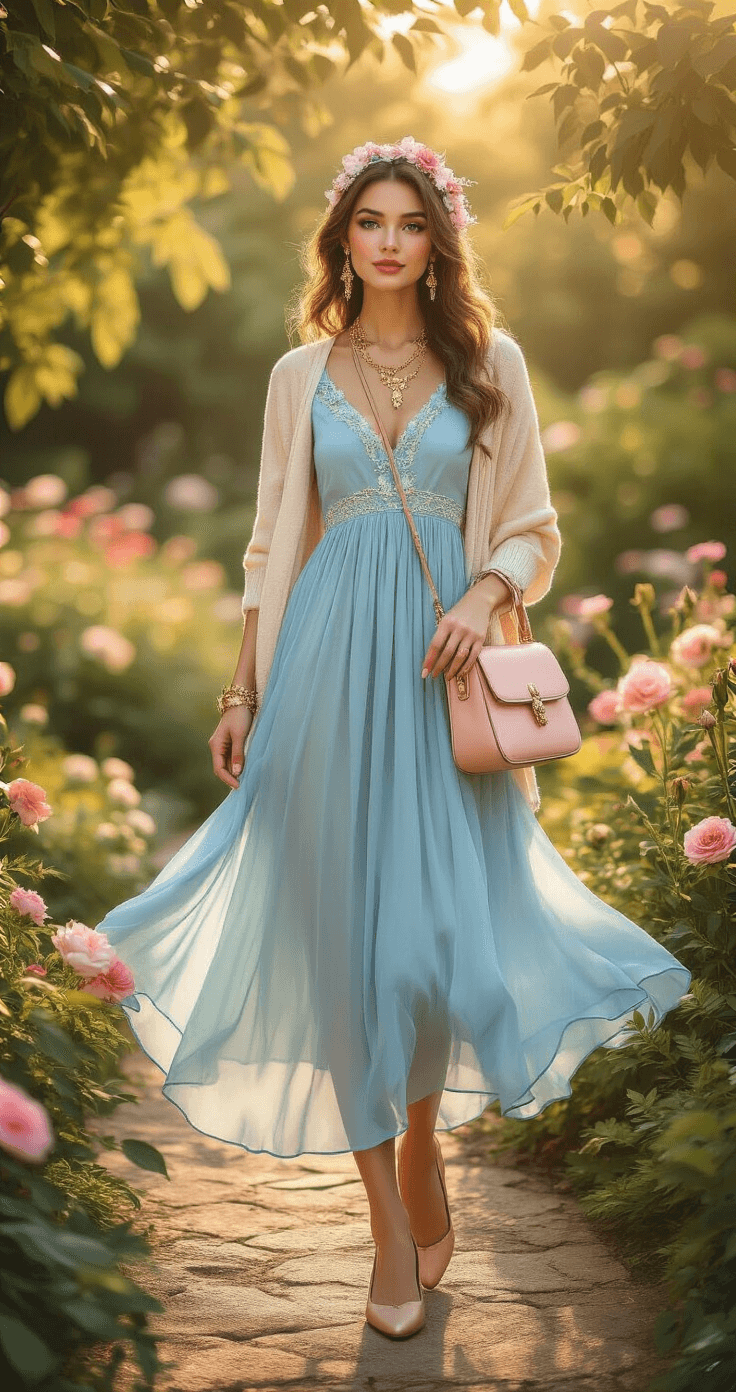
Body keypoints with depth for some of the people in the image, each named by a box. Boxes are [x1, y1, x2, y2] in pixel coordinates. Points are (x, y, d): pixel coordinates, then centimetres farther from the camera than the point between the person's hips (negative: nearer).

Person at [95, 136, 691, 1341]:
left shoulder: (489, 361, 8)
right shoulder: (301, 374, 11)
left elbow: (532, 528, 7)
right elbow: (273, 544, 12)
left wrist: (486, 596, -13)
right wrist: (242, 691, 8)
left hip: (443, 663, 0)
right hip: (330, 658, 1)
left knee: (439, 916, -1)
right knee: (347, 923, -1)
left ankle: (422, 1148, 25)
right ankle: (392, 1219, 8)